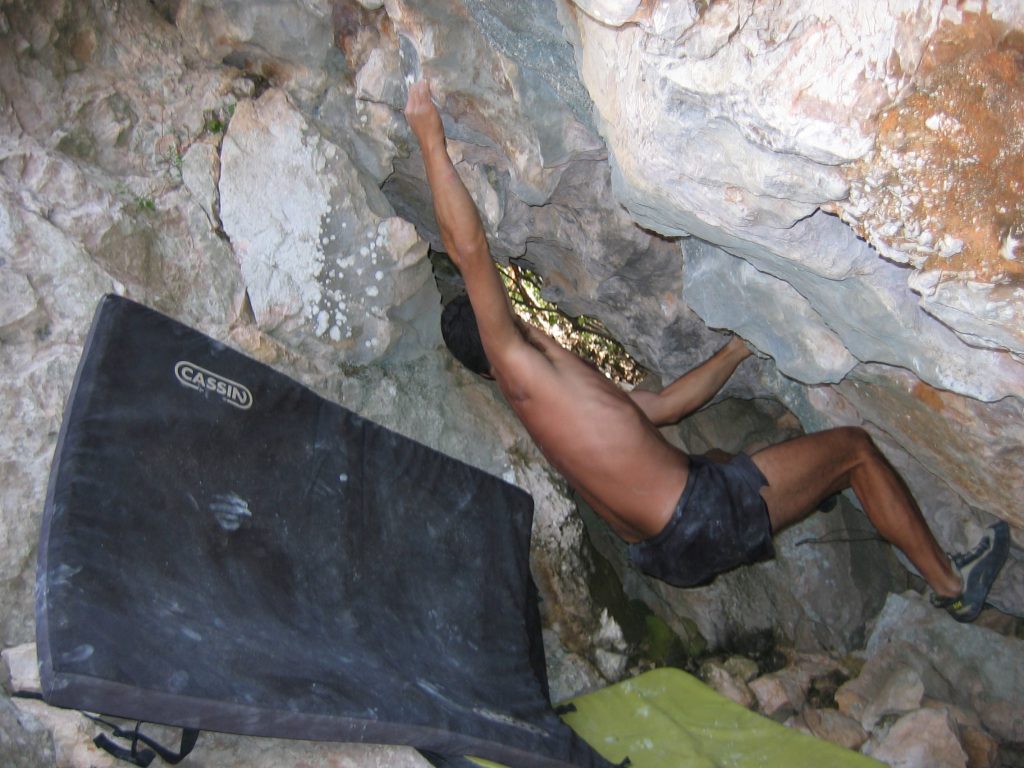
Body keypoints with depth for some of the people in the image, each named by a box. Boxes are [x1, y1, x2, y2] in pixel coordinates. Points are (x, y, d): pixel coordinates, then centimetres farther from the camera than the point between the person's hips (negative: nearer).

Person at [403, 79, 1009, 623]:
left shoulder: (558, 389, 18)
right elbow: (469, 247, -21)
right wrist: (431, 140, -16)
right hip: (701, 511, -10)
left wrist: (737, 350, 31)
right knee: (854, 446, 7)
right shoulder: (517, 365, -11)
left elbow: (666, 403, 26)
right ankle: (949, 580, 23)